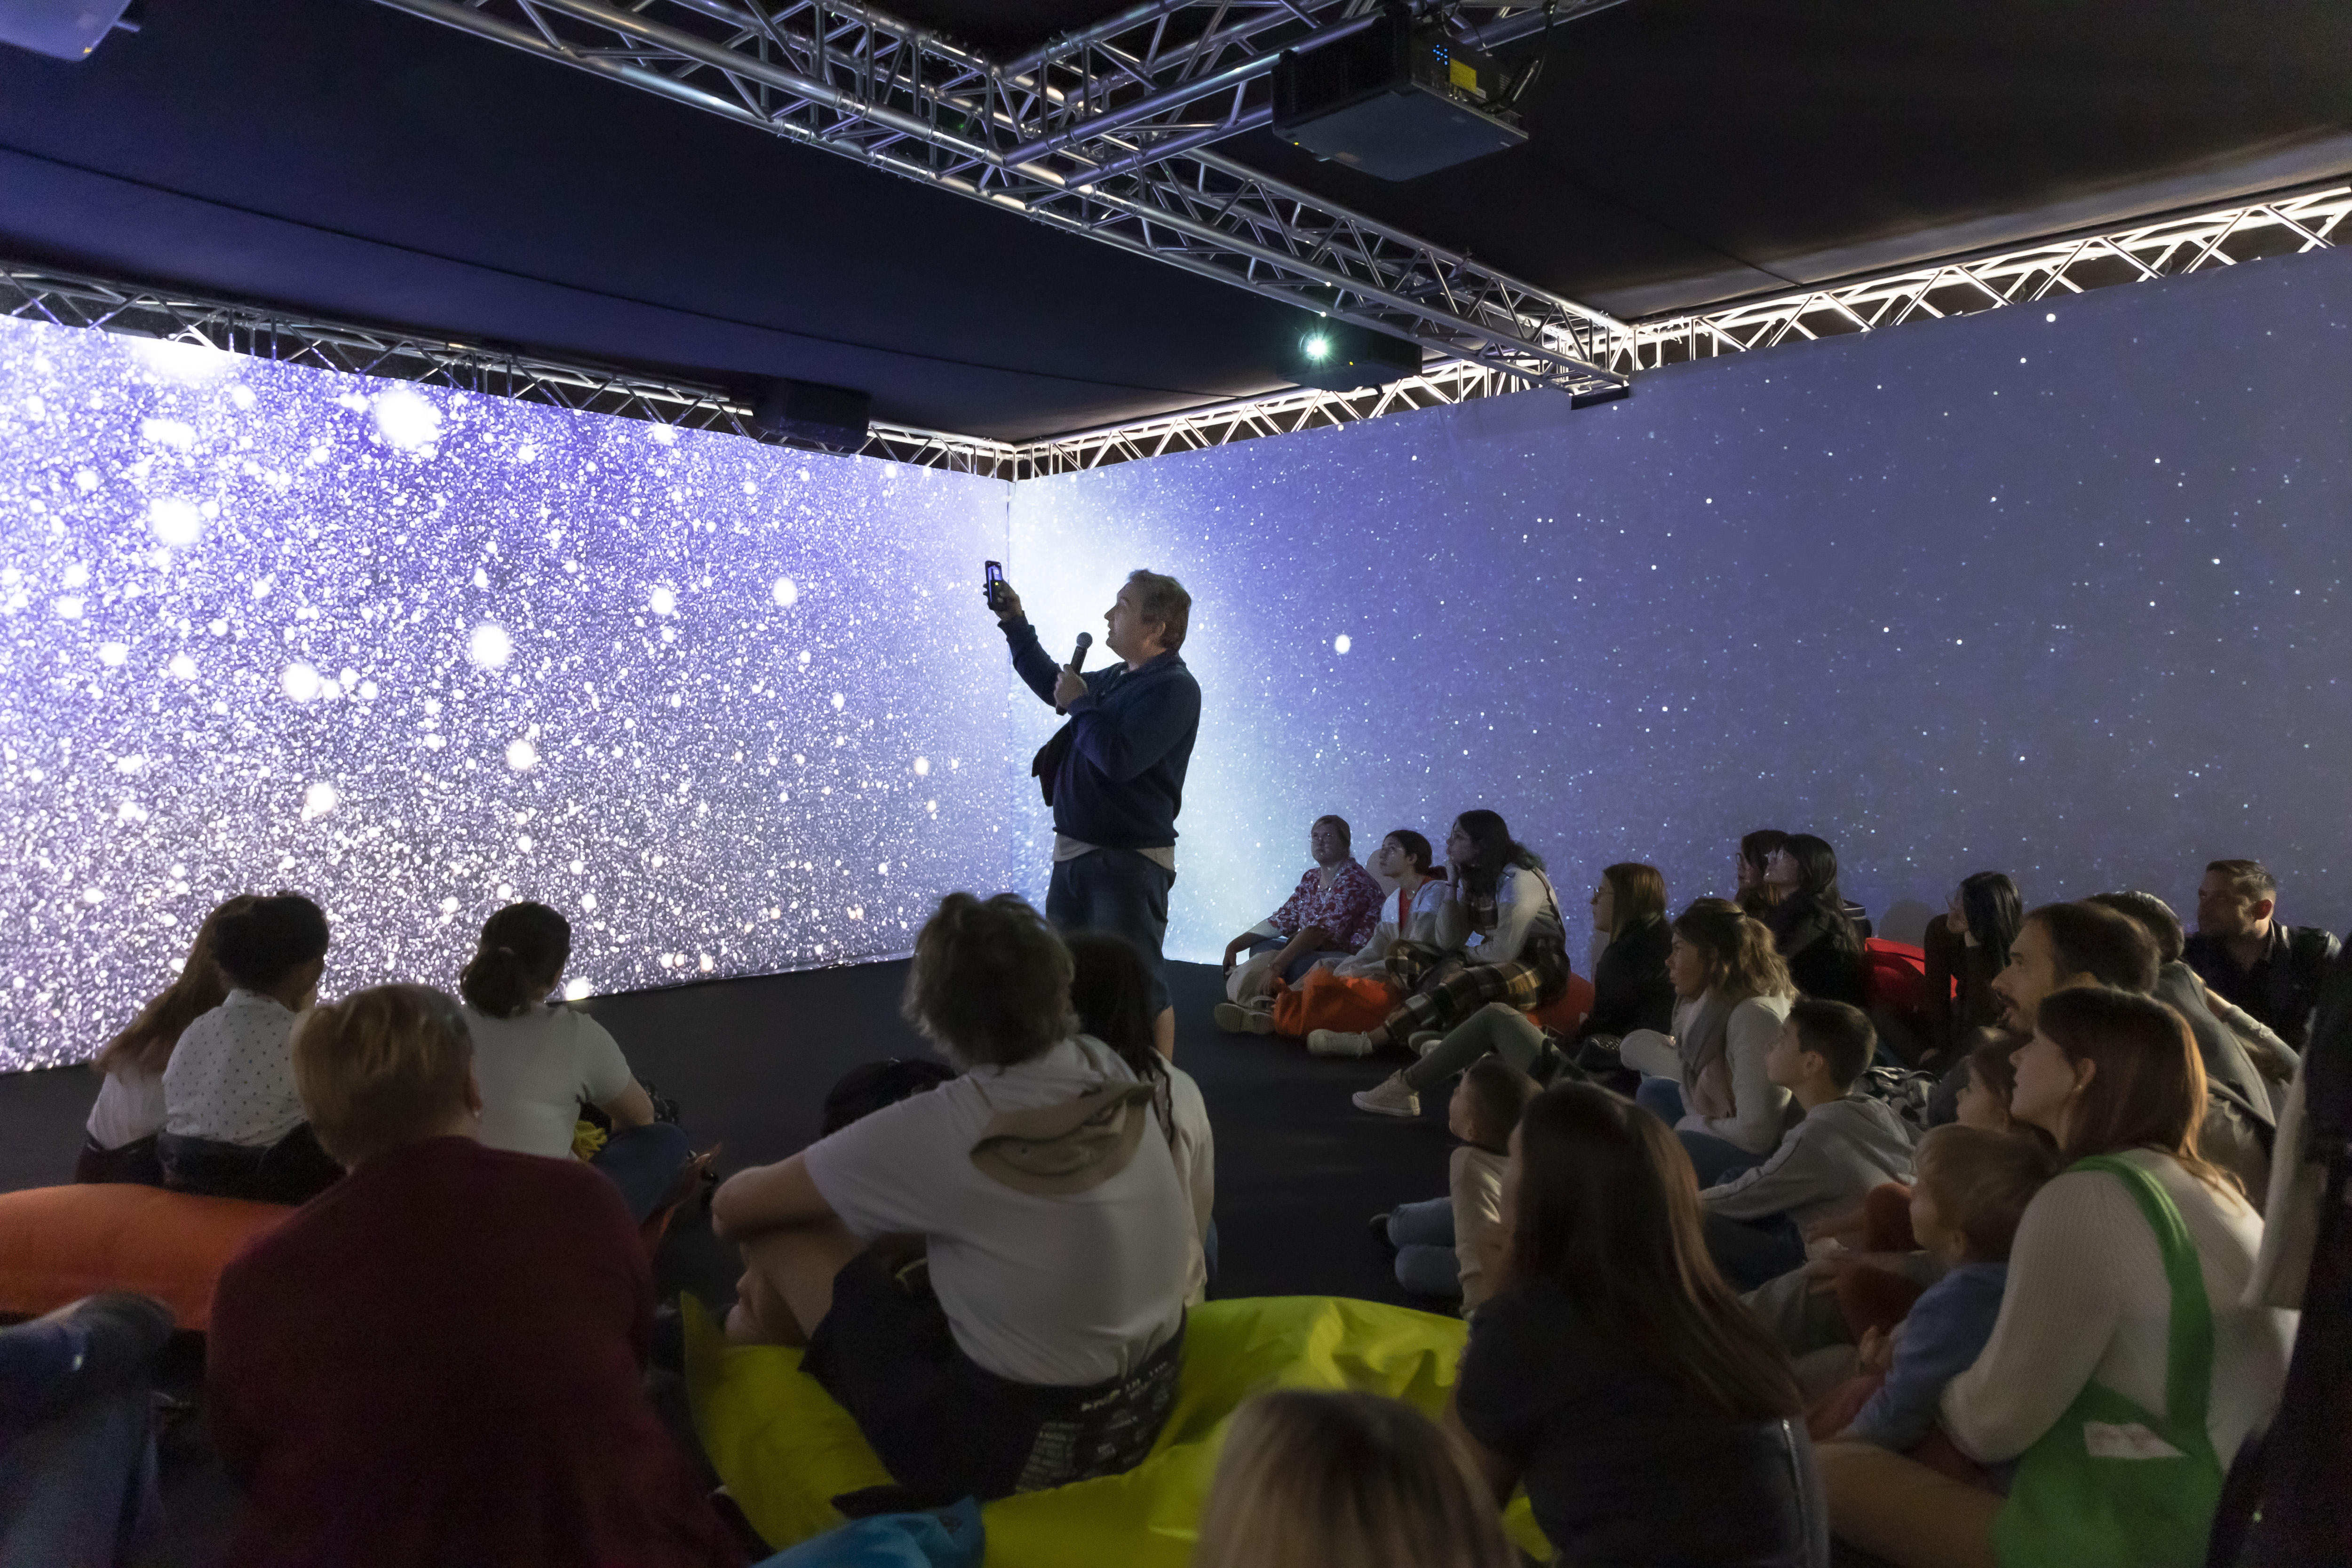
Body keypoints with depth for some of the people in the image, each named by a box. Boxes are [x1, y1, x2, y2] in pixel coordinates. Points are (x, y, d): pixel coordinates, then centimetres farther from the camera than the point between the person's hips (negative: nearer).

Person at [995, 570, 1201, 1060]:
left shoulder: (1173, 689, -16)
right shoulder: (1115, 678, 13)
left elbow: (1118, 758, -30)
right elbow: (1053, 685, 33)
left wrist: (1078, 703, -15)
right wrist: (1015, 624, 29)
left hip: (1128, 861, -10)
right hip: (1074, 853, 10)